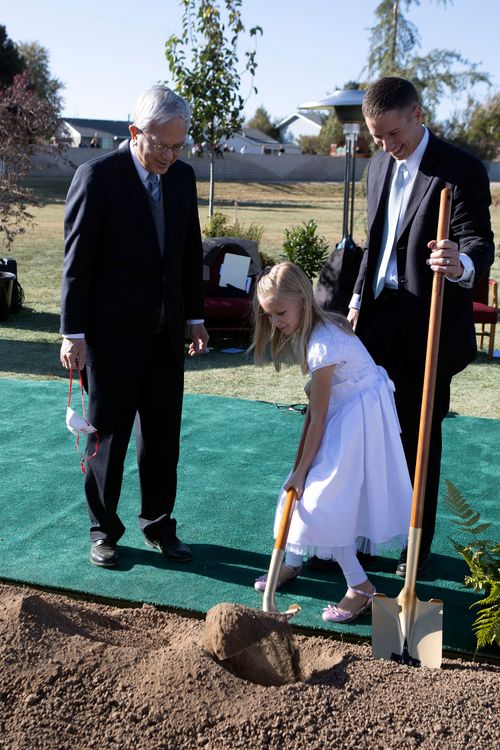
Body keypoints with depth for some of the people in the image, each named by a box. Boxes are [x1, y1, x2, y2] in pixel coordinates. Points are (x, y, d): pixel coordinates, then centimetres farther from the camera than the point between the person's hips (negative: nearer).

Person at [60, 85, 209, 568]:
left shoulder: (182, 176, 5)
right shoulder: (97, 177, -12)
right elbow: (77, 261, -12)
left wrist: (195, 316, 13)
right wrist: (73, 334, -12)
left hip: (165, 331, 5)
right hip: (113, 331, -5)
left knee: (163, 435, 12)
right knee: (109, 434, 7)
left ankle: (158, 524, 27)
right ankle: (104, 529, 23)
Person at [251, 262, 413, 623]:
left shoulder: (322, 345, -28)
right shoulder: (315, 326, 0)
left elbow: (318, 418, -21)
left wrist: (301, 470, -14)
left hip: (360, 416, -9)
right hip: (344, 410, 10)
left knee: (323, 501, -8)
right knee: (309, 490, 14)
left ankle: (361, 588, 3)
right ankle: (292, 563, 30)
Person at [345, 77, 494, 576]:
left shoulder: (461, 170, -11)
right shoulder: (379, 165, 11)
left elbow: (479, 242, -19)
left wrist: (462, 264, -41)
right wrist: (359, 298, 13)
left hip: (426, 324, -6)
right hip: (379, 316, 6)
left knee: (419, 435, 5)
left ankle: (419, 542, 21)